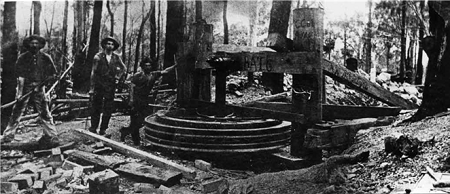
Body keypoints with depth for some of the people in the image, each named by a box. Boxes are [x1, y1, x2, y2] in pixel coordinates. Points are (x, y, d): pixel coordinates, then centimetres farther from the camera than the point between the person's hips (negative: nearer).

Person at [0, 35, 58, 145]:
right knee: (16, 112, 1)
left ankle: (52, 137, 7)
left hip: (39, 89, 0)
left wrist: (41, 83, -7)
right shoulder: (22, 58, -2)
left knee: (44, 113, 0)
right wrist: (20, 92, -13)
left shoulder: (45, 58, -1)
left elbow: (53, 74, 3)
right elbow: (20, 76, -5)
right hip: (25, 87, 0)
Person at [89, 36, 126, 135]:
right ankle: (93, 129, 13)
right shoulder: (98, 56, -3)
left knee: (108, 110, 3)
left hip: (111, 86, 2)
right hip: (99, 85, -2)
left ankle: (103, 130, 12)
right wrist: (92, 88, -8)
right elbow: (93, 73, -4)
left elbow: (123, 68, 23)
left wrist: (118, 76, 8)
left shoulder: (116, 57, 5)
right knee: (96, 108, 3)